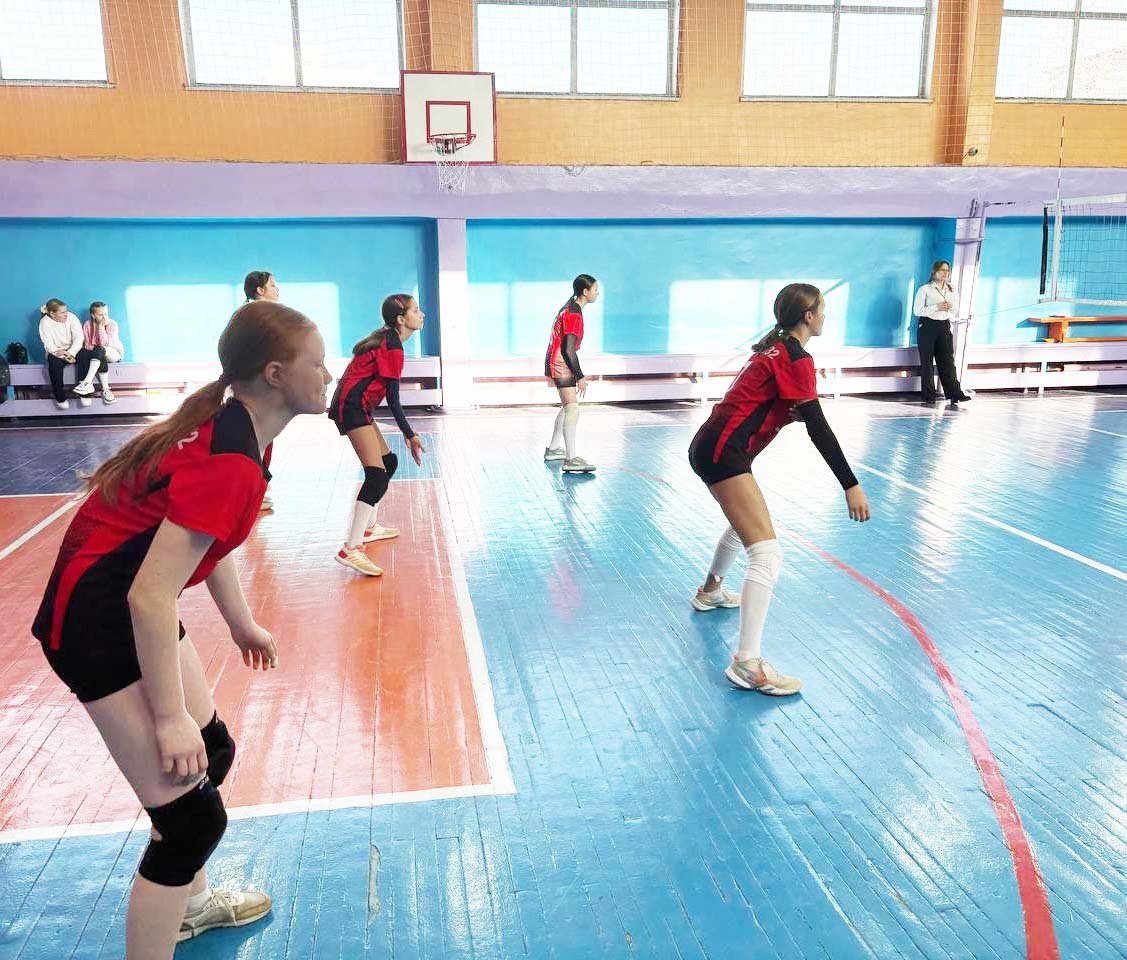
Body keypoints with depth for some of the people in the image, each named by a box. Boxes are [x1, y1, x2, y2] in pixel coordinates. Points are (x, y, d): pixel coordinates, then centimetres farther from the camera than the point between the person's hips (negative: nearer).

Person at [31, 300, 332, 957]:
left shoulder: (236, 431, 1)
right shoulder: (230, 464, -29)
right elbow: (149, 597, -30)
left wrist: (242, 624, 23)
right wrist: (170, 717, -21)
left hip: (133, 609, 10)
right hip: (95, 624, -10)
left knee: (212, 751, 23)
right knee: (193, 817, -6)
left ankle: (189, 901, 47)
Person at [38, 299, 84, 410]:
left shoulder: (71, 317, -7)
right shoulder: (45, 322, -10)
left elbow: (79, 337, -15)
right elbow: (49, 345, -15)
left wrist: (71, 353, -30)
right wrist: (63, 356, -30)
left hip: (73, 350, 1)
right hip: (56, 352, -1)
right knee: (54, 362, -34)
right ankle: (60, 397, -24)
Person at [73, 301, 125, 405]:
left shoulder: (112, 324, -14)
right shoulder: (87, 324, -5)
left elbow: (104, 343, -23)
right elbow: (87, 345, -5)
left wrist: (101, 326, -27)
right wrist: (94, 349, -24)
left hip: (114, 353, -3)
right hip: (99, 354, 3)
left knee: (98, 350, -35)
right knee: (101, 360, -34)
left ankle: (87, 383, -41)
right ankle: (105, 389, -26)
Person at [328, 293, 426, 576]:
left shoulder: (386, 339, 15)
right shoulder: (392, 346, -14)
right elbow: (393, 398, -14)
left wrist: (406, 431, 20)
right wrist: (410, 435, -8)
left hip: (355, 407, 10)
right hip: (353, 407, -10)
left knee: (389, 461, 20)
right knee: (377, 474, -17)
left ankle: (368, 527, 31)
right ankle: (351, 550, -24)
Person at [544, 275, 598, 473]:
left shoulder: (569, 308, 12)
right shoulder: (574, 314, -19)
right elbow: (568, 350, -23)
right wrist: (580, 376, -19)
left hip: (556, 364, 11)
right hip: (562, 365, -11)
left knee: (567, 407, 22)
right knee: (572, 409, -15)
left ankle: (553, 449, 33)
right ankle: (571, 460, -19)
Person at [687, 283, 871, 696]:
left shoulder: (775, 348, 16)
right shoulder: (796, 358, -11)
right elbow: (817, 427, -17)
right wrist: (851, 486, -18)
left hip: (710, 446, 11)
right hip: (723, 452, -11)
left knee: (745, 522, 35)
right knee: (767, 555, -16)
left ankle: (710, 592, 57)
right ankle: (747, 665, -19)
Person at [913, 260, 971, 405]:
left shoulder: (952, 289, 12)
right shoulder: (925, 289, -3)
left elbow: (956, 311, 18)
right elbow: (917, 310, -8)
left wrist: (951, 307, -6)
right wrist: (937, 307, -16)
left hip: (944, 326, 4)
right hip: (927, 326, -4)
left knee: (948, 360, -1)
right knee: (927, 361, -1)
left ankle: (955, 393, -2)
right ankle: (928, 395, 5)